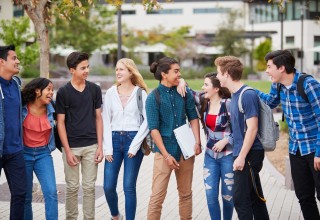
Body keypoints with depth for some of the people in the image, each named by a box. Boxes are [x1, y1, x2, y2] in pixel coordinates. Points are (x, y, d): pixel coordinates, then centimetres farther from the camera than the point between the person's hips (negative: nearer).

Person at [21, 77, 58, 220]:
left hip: (44, 154, 2)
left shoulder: (50, 110, -2)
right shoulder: (23, 108, -11)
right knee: (25, 196, 7)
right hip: (24, 153, -2)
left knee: (51, 192, -11)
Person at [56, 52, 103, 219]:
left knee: (89, 187, 6)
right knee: (72, 187, 6)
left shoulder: (94, 89, 3)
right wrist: (67, 151, -8)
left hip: (91, 146, 2)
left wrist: (100, 146, 1)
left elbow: (98, 118, 7)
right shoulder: (63, 92, -4)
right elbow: (60, 122, -3)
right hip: (72, 147, -2)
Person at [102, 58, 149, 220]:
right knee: (108, 186, 3)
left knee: (129, 187, -2)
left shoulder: (140, 93, -1)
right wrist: (107, 148, -2)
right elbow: (106, 121, 4)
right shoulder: (110, 93, 5)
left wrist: (134, 146, -9)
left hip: (133, 140, -2)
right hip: (114, 139, 3)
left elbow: (146, 121, -5)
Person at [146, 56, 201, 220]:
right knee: (157, 196, -4)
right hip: (164, 151, -4)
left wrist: (197, 142, -5)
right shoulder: (153, 97, -7)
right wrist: (166, 155, -14)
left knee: (186, 193, 13)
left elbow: (193, 118, 8)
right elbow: (154, 129, -10)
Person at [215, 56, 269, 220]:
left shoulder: (248, 95, -16)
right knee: (255, 196, 14)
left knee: (240, 197, -6)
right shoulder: (234, 95, 11)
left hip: (249, 154, -9)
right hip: (241, 154, 9)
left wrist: (241, 156, -19)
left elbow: (252, 129, -19)